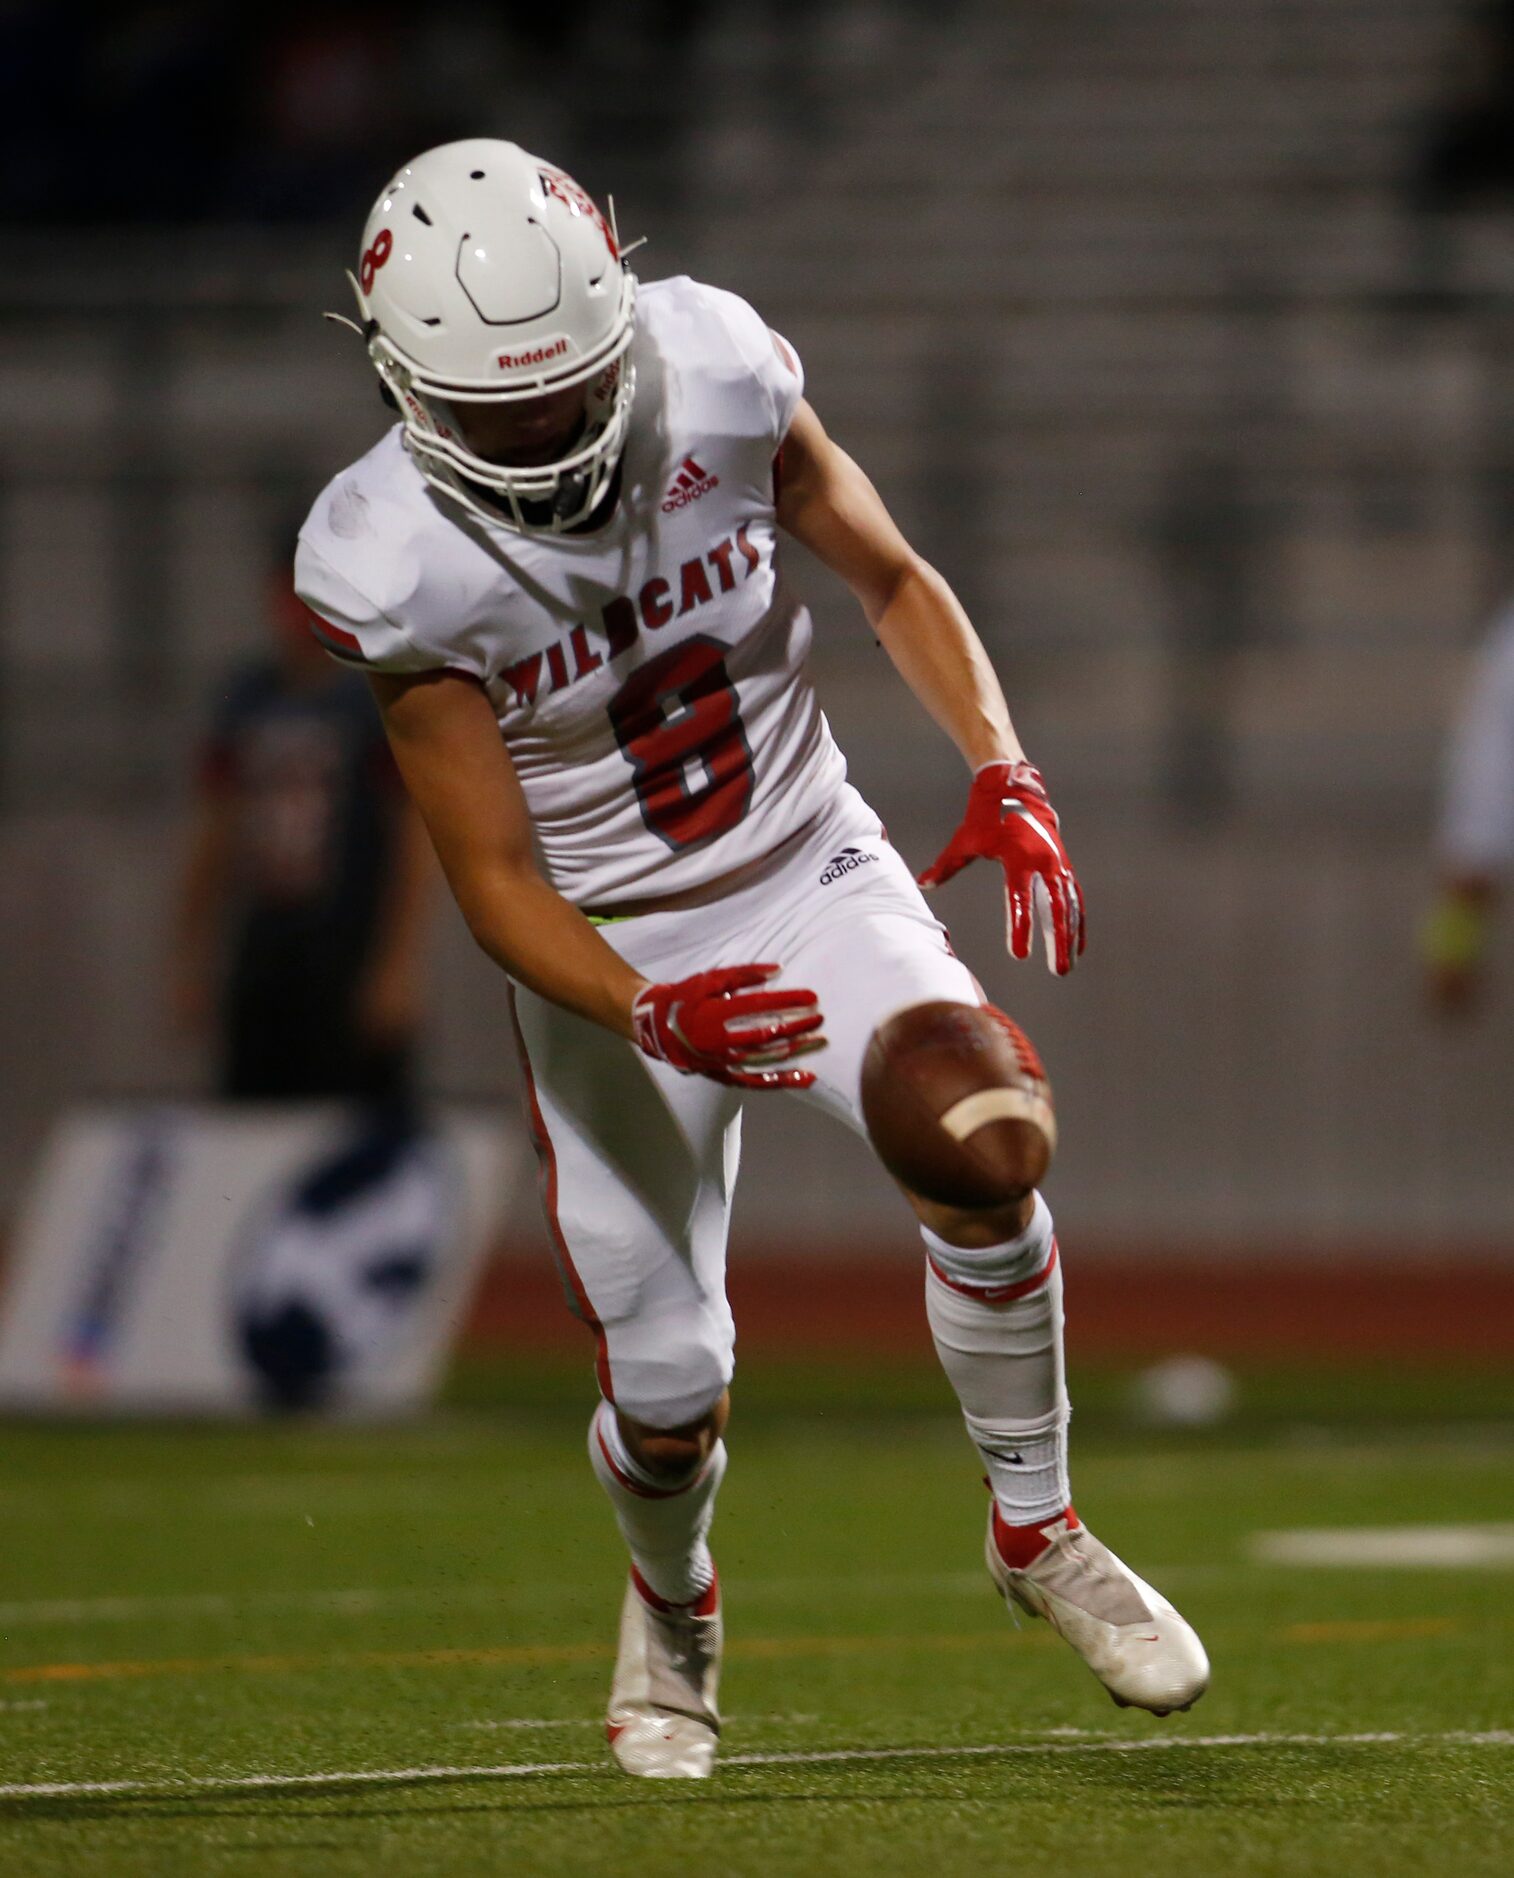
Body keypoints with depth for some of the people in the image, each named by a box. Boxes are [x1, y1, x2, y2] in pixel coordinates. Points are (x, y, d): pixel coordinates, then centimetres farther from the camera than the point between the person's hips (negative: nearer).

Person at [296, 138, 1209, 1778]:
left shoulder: (714, 380, -18)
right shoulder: (402, 568, -24)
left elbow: (893, 581, 1)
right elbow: (496, 884, -19)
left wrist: (1002, 772, -15)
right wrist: (651, 1016, -38)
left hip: (811, 870, 1)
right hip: (613, 958, -1)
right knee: (668, 1396, -1)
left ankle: (1036, 1533, -2)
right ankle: (671, 1604, 37)